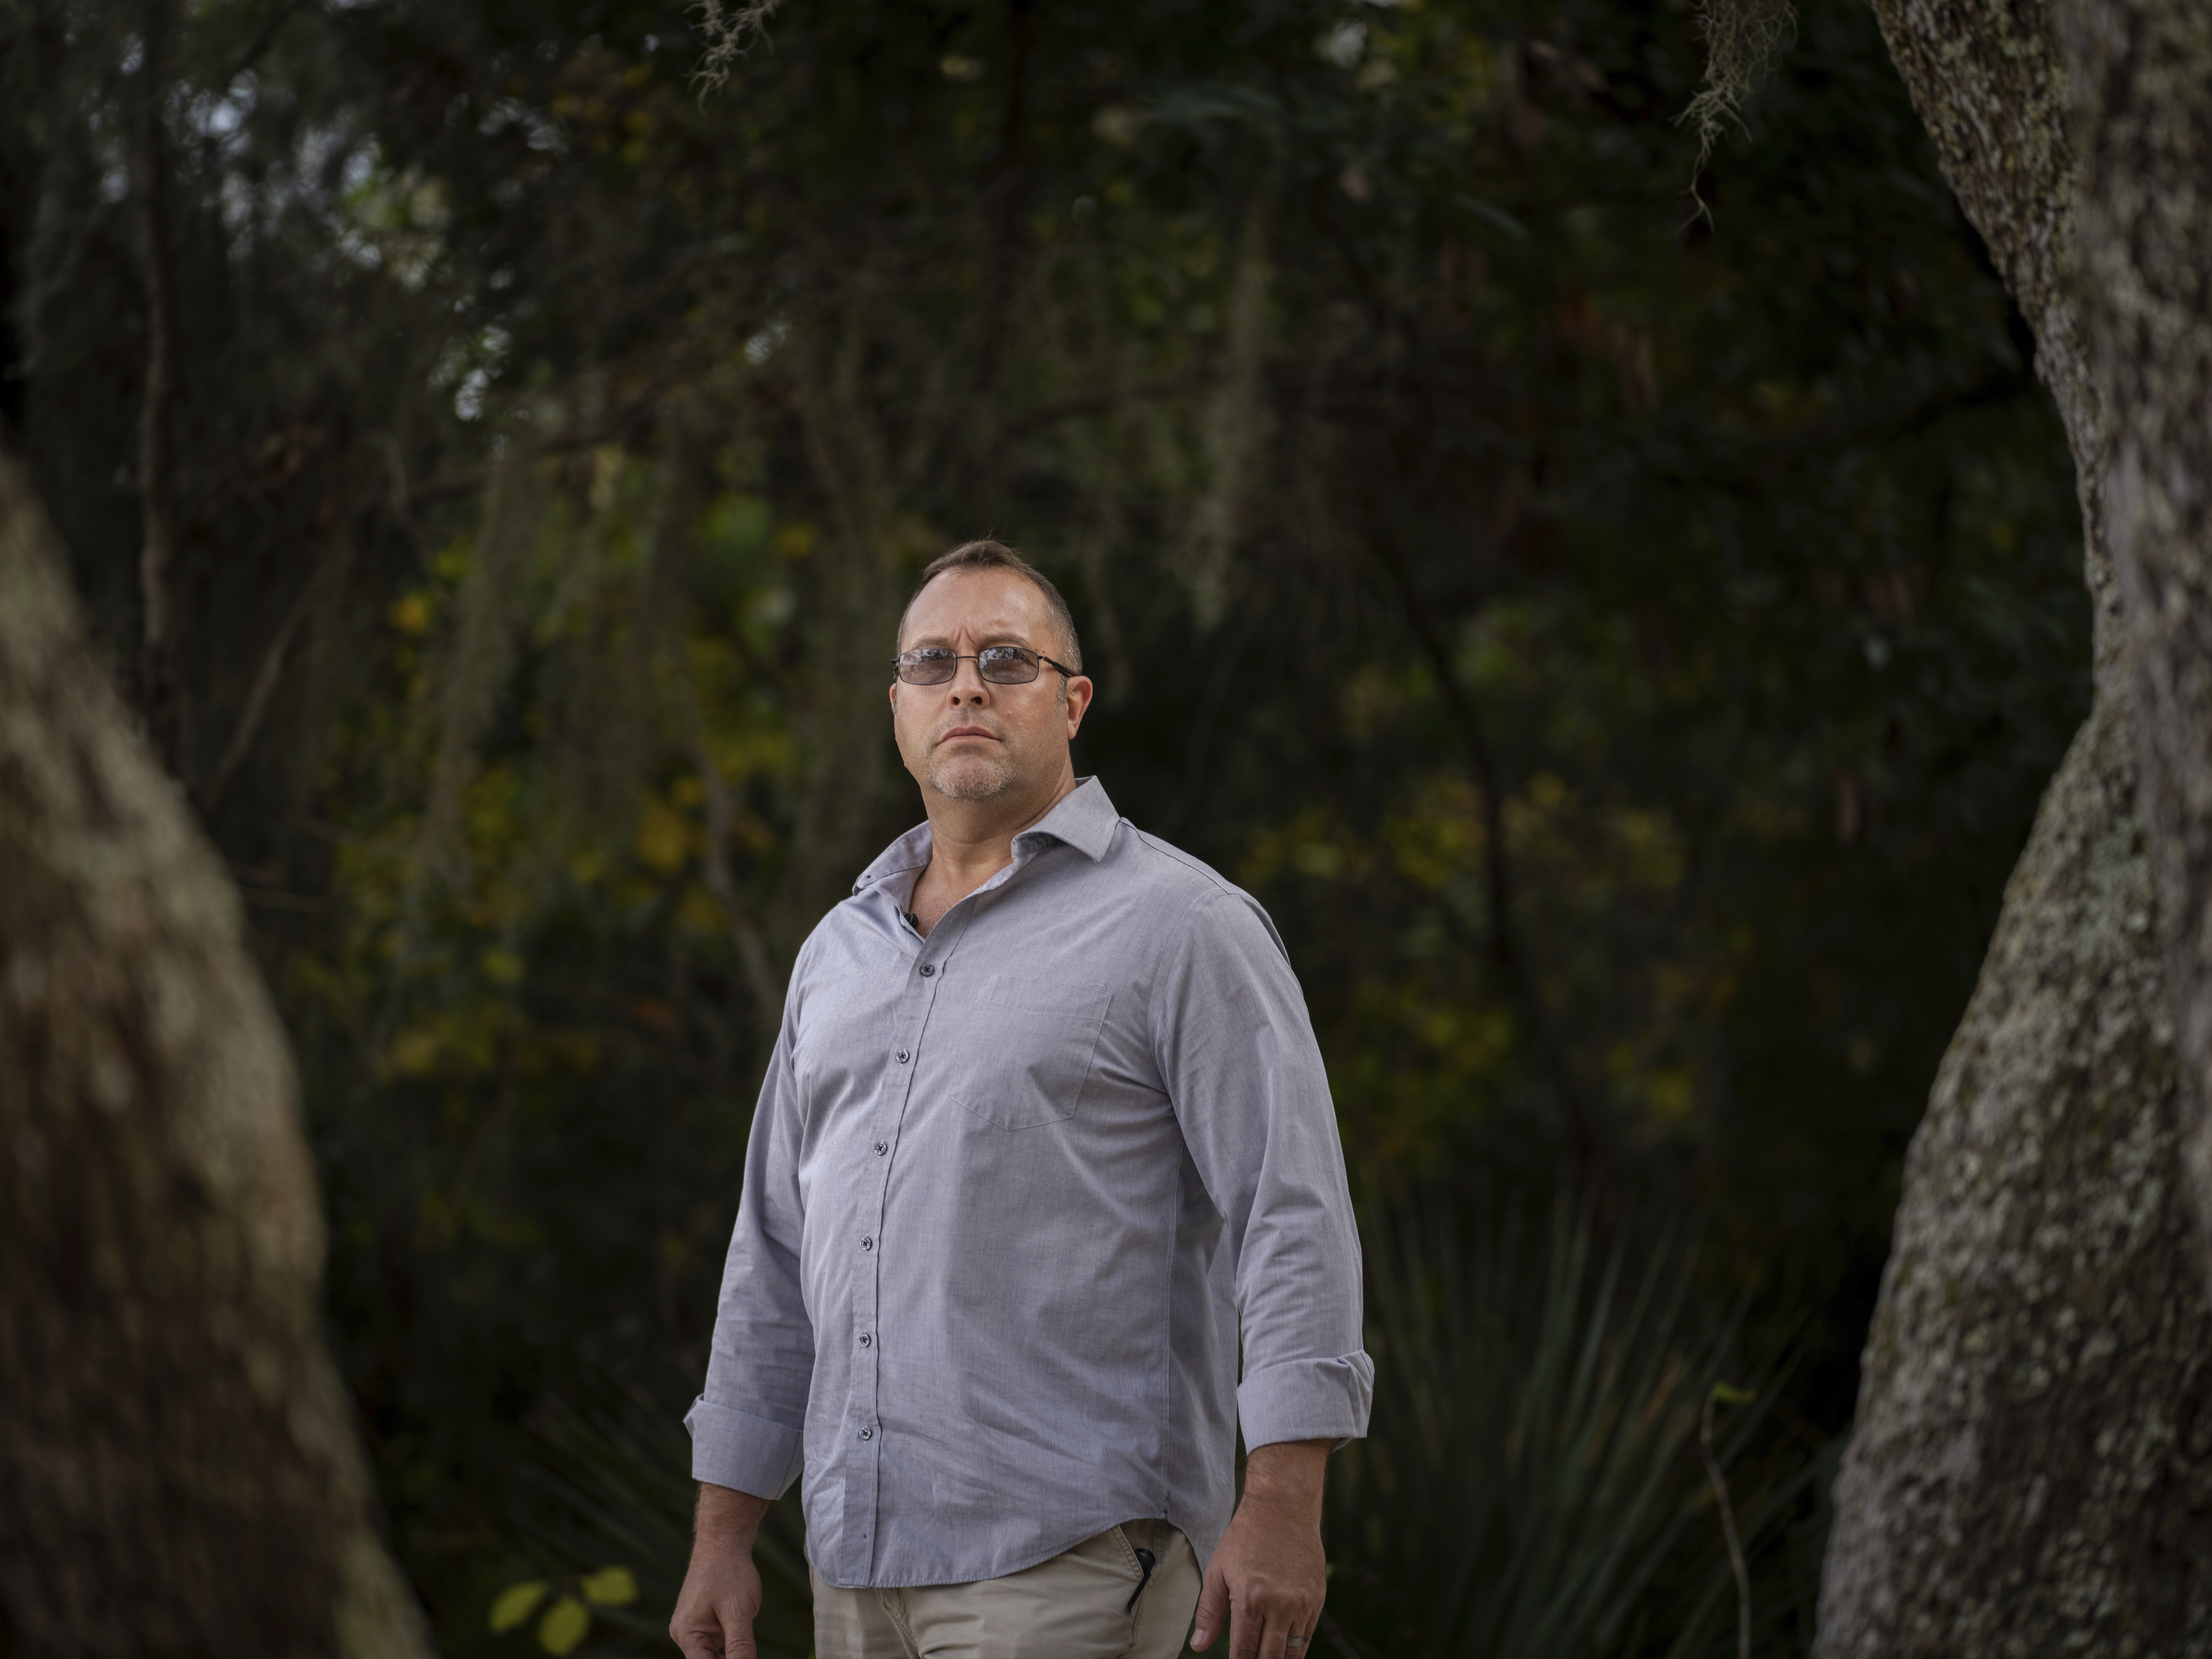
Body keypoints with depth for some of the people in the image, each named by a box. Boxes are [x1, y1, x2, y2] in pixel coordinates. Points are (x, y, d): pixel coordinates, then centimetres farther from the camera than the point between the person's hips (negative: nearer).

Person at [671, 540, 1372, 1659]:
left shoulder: (1178, 928, -4)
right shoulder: (842, 953, 17)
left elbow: (1294, 1220, -11)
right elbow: (777, 1258, 20)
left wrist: (1283, 1510, -20)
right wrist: (722, 1537, 16)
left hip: (1069, 1564, -7)